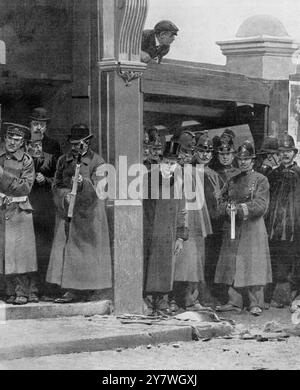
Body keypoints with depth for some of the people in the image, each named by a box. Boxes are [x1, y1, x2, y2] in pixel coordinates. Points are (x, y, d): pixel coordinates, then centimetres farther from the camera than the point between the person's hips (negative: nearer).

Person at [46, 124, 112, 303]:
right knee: (68, 249, 0)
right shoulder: (64, 160, 10)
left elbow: (97, 188, -11)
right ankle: (73, 290, 2)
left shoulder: (97, 162, -4)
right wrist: (64, 196, -11)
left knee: (88, 247, -1)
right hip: (67, 211, 4)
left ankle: (92, 288, 6)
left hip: (89, 211, -4)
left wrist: (83, 183, -31)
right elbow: (56, 184, 9)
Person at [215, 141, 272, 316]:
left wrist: (239, 208, -18)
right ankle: (236, 301, 7)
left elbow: (261, 205, -9)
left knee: (253, 265, -6)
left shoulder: (261, 180, 0)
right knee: (233, 265, 3)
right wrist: (228, 208, -10)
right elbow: (221, 202, 13)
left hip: (253, 228, -5)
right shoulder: (232, 181, 15)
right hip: (233, 229, 5)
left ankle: (256, 303, -3)